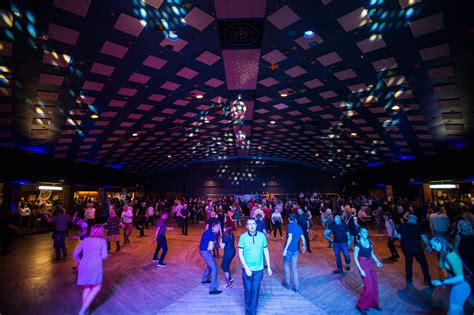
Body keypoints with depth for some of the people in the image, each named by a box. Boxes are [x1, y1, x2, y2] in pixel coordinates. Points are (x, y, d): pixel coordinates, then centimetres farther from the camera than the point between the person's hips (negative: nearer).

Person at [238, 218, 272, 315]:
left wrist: (268, 267, 5)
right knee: (247, 290, 12)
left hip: (258, 269, 0)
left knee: (255, 291, 7)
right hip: (247, 269, 0)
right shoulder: (243, 237, -11)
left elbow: (266, 251, 3)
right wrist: (246, 268, -13)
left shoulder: (262, 236, -6)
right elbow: (240, 253, -8)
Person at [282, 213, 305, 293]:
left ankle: (287, 283, 25)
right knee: (294, 268, 13)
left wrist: (285, 249, -21)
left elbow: (290, 237, -21)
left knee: (286, 265, 17)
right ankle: (296, 287, 15)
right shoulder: (299, 227, 6)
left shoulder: (289, 226, -12)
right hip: (295, 250, 5)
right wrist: (304, 246, 26)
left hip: (289, 249, -4)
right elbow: (303, 238, 8)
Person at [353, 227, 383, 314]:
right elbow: (355, 258, -16)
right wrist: (361, 270, -18)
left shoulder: (369, 242, 0)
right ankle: (361, 305, 15)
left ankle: (374, 303, 35)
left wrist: (377, 261, -2)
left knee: (375, 285, 13)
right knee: (369, 287, -3)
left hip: (371, 264, 6)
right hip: (363, 265, -6)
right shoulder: (358, 243, -19)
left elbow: (372, 254, 14)